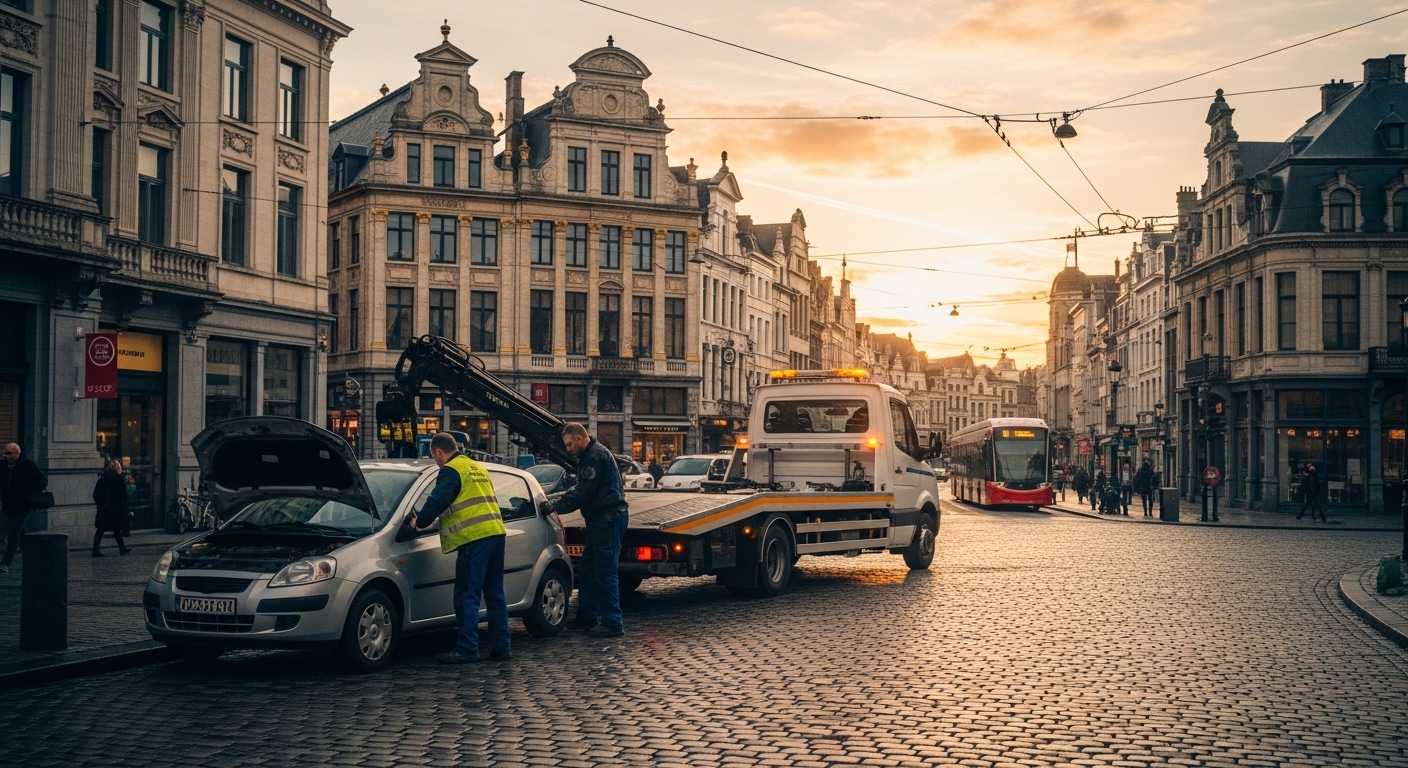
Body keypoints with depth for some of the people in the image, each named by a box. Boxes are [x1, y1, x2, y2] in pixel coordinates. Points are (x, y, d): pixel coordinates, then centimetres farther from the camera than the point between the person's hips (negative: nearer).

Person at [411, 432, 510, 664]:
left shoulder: (451, 471, -4)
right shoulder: (478, 468, 23)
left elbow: (437, 501, -13)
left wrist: (419, 522, 2)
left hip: (474, 537, -8)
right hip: (496, 532, 8)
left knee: (468, 596, -5)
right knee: (495, 593, 12)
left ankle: (467, 648, -6)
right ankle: (501, 645, 13)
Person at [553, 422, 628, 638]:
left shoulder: (596, 456, -16)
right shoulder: (589, 456, 18)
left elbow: (584, 492, -20)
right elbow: (582, 490, 19)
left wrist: (557, 506, -13)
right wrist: (558, 504, 6)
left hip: (608, 518, -11)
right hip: (600, 518, 11)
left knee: (605, 570, -9)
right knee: (588, 568, 14)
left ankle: (613, 623, -7)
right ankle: (586, 618, 21)